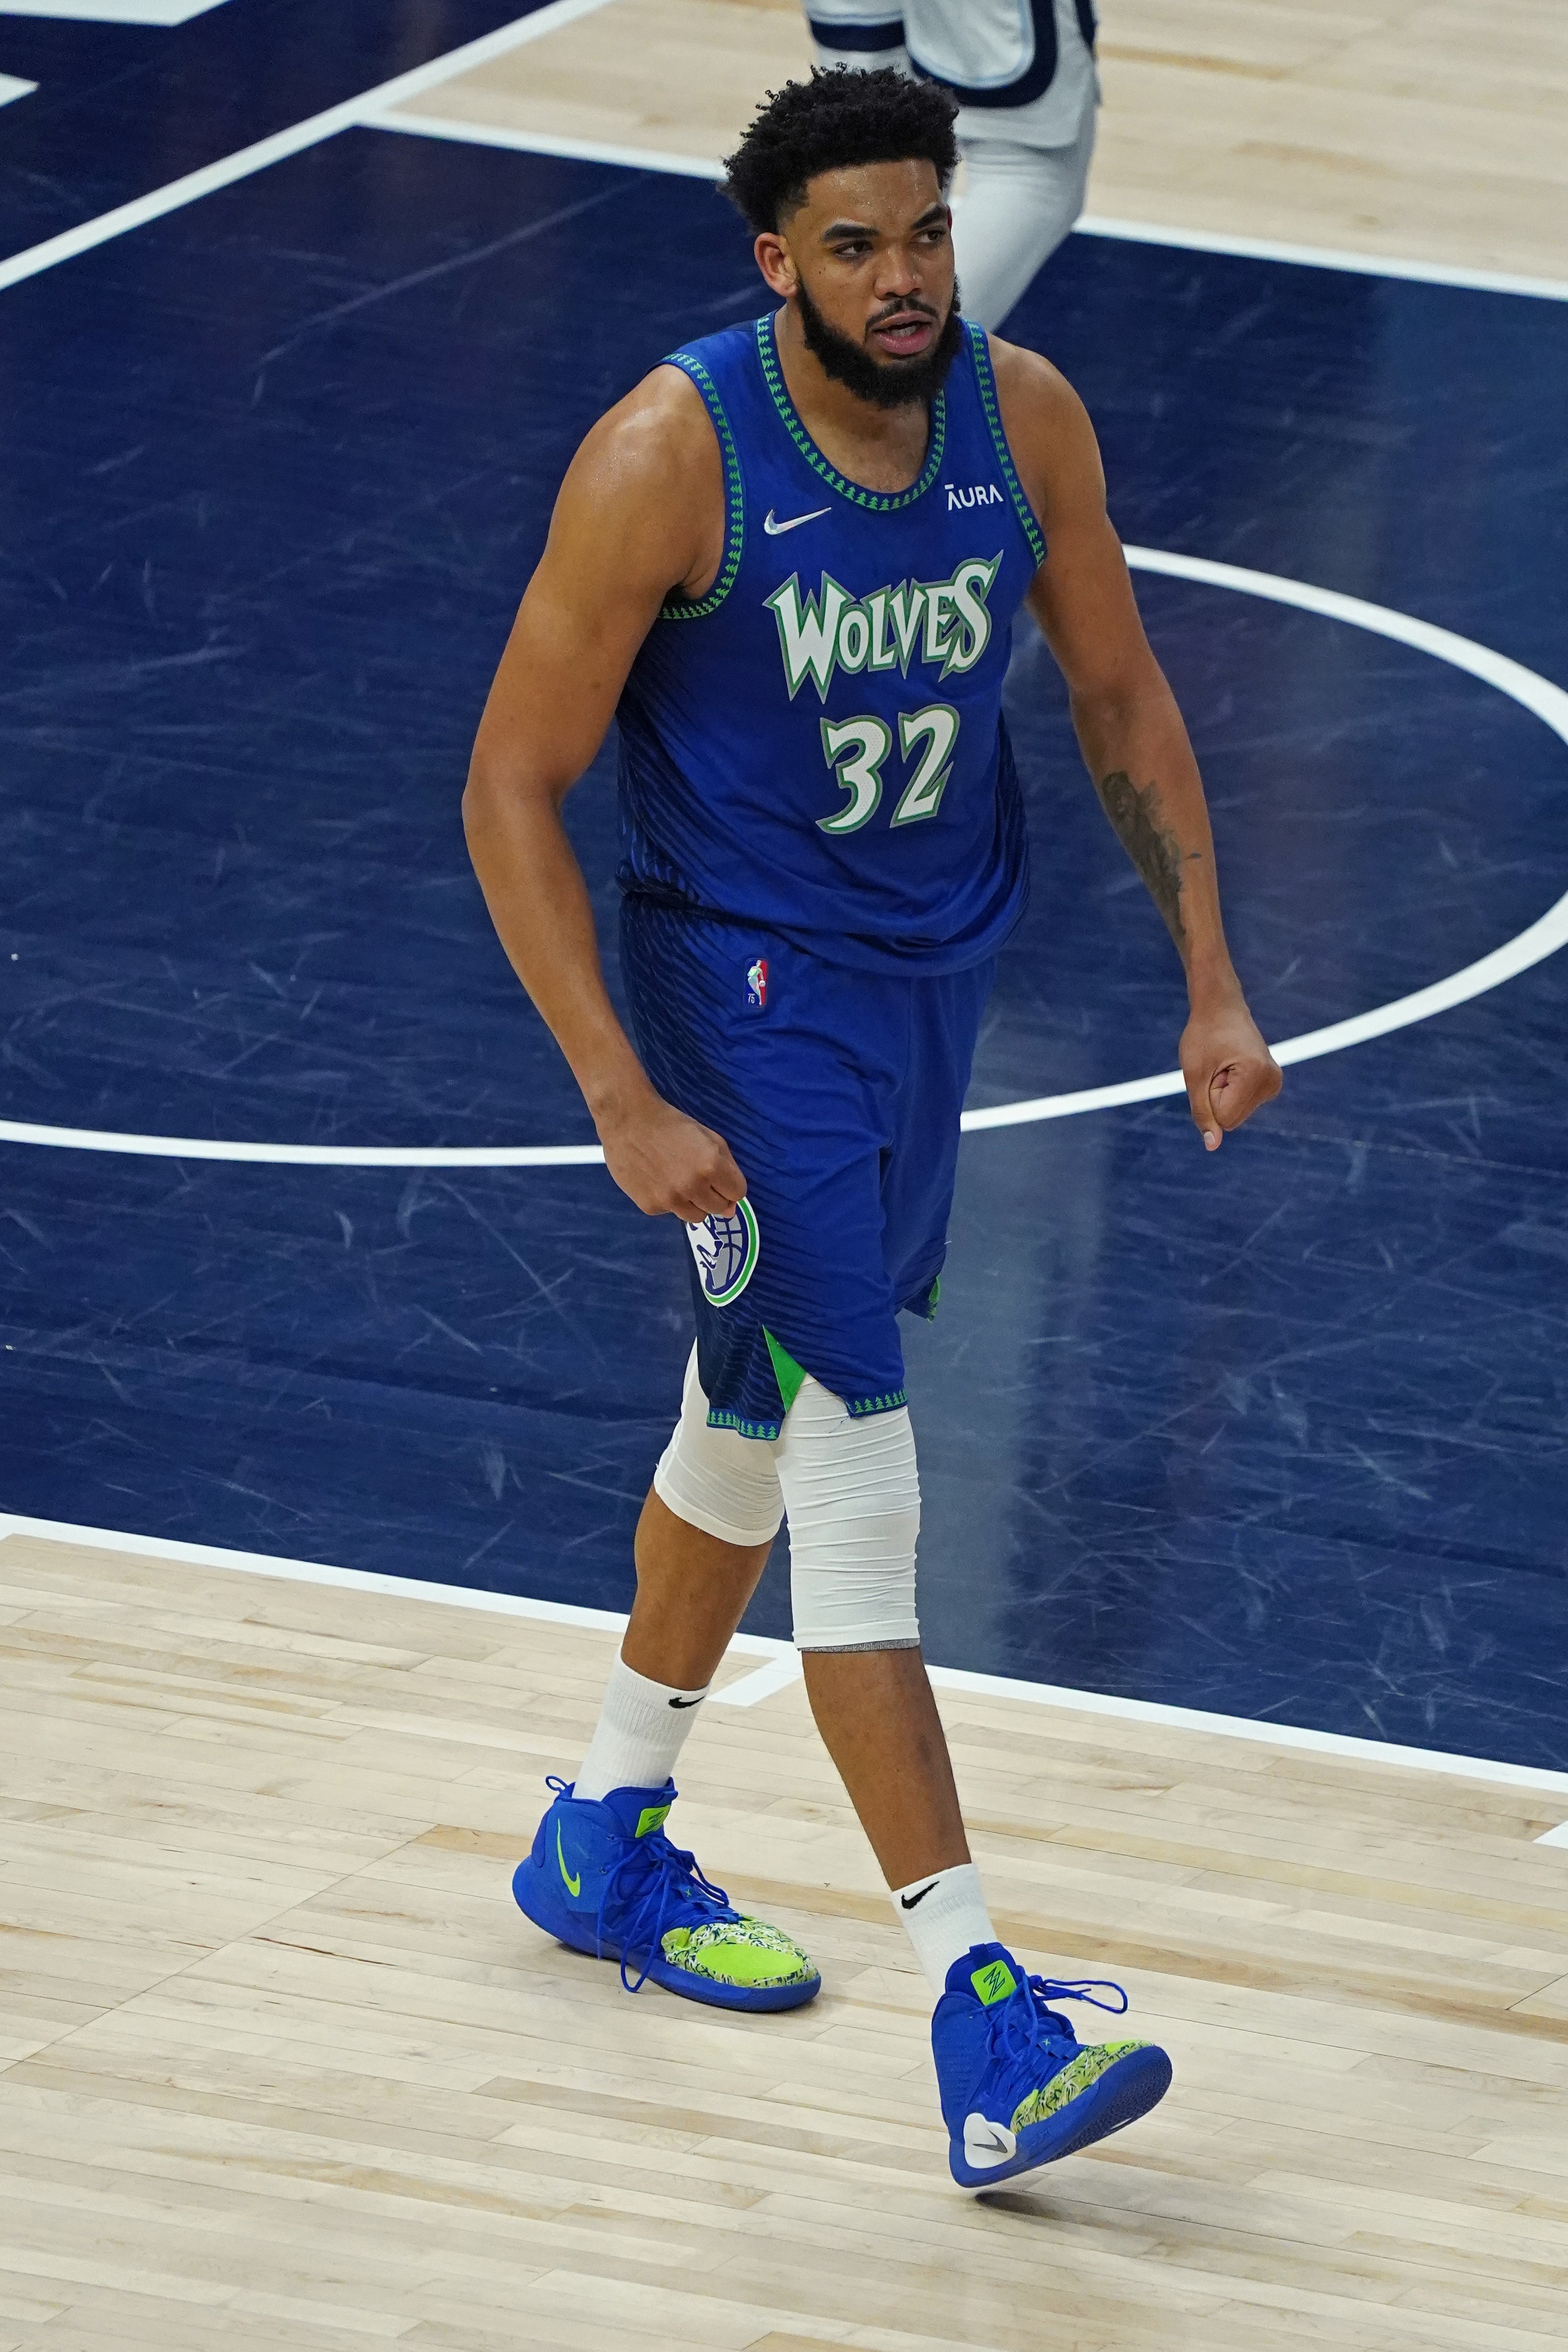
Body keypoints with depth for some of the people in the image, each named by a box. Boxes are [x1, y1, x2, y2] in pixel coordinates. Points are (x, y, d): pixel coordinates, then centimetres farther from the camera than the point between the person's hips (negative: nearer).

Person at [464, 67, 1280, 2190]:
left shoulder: (1024, 415, -8)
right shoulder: (670, 459, -23)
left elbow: (1119, 694, 8)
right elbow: (512, 787, -17)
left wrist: (1212, 984, 2)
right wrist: (626, 1103, -23)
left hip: (939, 965, 6)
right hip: (746, 980, -6)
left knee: (758, 1416, 22)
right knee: (853, 1457, -14)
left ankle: (606, 1843, 43)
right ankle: (984, 2032, -19)